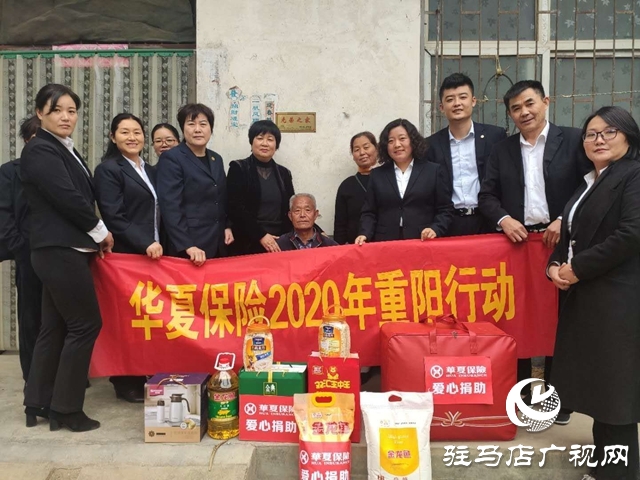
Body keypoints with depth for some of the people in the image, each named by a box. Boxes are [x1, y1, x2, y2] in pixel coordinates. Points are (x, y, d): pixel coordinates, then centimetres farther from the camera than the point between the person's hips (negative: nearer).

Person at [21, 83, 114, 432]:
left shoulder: (65, 150, 17)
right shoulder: (40, 150, -12)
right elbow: (68, 198, -18)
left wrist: (93, 237, 3)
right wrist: (101, 232, -7)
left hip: (63, 250, 9)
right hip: (60, 252, -9)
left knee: (54, 327, 13)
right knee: (85, 324, -4)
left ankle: (38, 404, 23)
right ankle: (66, 410, 8)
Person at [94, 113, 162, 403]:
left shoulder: (150, 171, 18)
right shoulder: (108, 169, -4)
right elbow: (113, 217, -14)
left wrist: (157, 244, 7)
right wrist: (145, 244, -20)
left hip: (152, 253, 7)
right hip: (126, 256, -6)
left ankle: (147, 376, 18)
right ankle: (126, 383, 10)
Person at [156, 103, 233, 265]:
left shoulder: (216, 159, 13)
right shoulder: (171, 158, -8)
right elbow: (170, 207, -16)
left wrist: (227, 226, 8)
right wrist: (187, 245, -22)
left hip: (217, 244, 6)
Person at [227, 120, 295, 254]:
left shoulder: (284, 173, 12)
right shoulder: (238, 168, 0)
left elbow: (289, 211, 14)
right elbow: (235, 208, -8)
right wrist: (260, 235, -14)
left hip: (278, 244, 3)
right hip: (248, 244, -3)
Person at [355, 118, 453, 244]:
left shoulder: (433, 171, 8)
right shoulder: (377, 175, 12)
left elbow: (445, 209, 5)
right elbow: (369, 213, 9)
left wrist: (435, 229, -12)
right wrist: (365, 235, -8)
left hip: (423, 243, -1)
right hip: (385, 244, 1)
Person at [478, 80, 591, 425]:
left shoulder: (572, 140, 2)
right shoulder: (501, 150, 11)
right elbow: (486, 195, 7)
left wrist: (565, 220, -13)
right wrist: (504, 219, -11)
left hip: (560, 242, -2)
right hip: (517, 243, 3)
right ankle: (519, 393, 21)